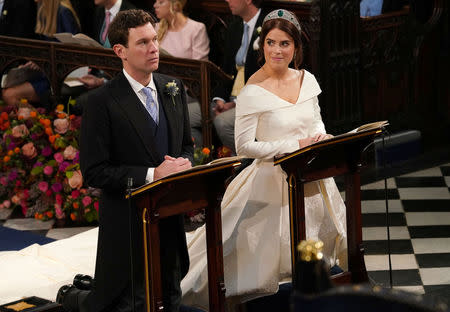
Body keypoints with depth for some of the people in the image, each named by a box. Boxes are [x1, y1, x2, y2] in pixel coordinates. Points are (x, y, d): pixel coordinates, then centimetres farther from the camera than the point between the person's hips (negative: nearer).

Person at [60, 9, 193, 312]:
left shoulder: (173, 88, 6)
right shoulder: (102, 101, -14)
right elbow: (94, 172, -17)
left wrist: (184, 162, -7)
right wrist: (152, 174, -22)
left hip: (170, 217, 6)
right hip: (127, 222, -6)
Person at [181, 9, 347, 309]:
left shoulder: (307, 80, 2)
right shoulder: (252, 92, -16)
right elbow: (244, 146, -16)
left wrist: (321, 137, -7)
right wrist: (295, 145, -19)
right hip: (273, 180, -6)